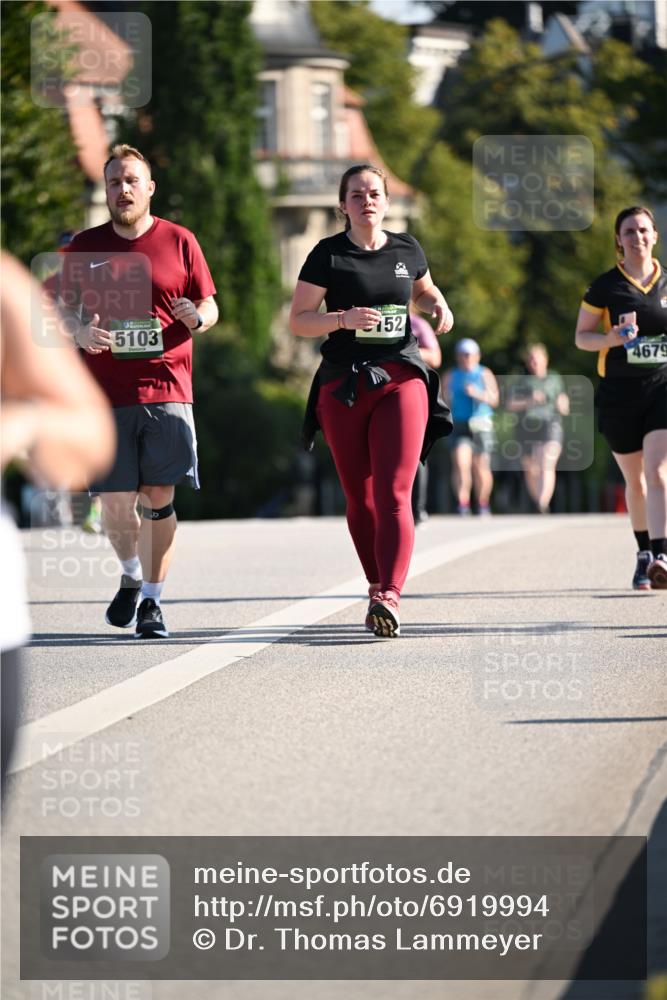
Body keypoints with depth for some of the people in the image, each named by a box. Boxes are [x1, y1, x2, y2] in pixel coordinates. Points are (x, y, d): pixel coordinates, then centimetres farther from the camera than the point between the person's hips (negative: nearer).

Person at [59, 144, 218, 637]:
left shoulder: (179, 241, 7)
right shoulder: (85, 246, 9)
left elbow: (210, 306, 12)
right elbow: (63, 308, 14)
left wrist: (198, 316, -11)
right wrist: (80, 332, -8)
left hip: (167, 390, -1)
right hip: (105, 393, 1)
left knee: (158, 496, -3)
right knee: (115, 501, -2)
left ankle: (152, 599, 5)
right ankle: (131, 575, 26)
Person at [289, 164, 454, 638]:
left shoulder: (406, 250, 10)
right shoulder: (328, 255, 1)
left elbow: (424, 290, 30)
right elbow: (298, 321, 0)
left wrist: (440, 306, 7)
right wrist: (343, 319, -18)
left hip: (401, 380, 0)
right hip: (342, 386, 0)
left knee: (393, 495, -14)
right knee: (360, 499, 6)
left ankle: (389, 596, -25)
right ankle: (377, 585, 23)